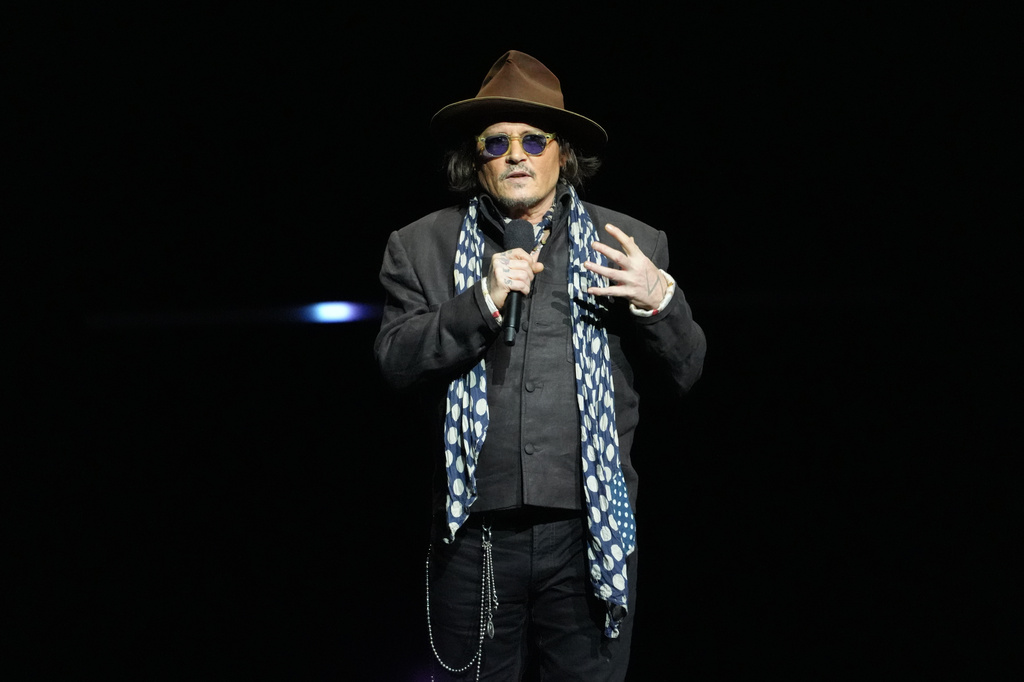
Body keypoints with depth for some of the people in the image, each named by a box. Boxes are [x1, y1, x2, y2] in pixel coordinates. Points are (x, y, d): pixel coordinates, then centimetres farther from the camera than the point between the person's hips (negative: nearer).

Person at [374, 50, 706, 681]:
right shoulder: (422, 246, 7)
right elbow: (395, 363, -3)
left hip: (590, 531, 0)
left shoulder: (631, 245, 7)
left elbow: (686, 370, 8)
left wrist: (660, 299, -12)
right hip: (475, 533, 0)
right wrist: (484, 299, -16)